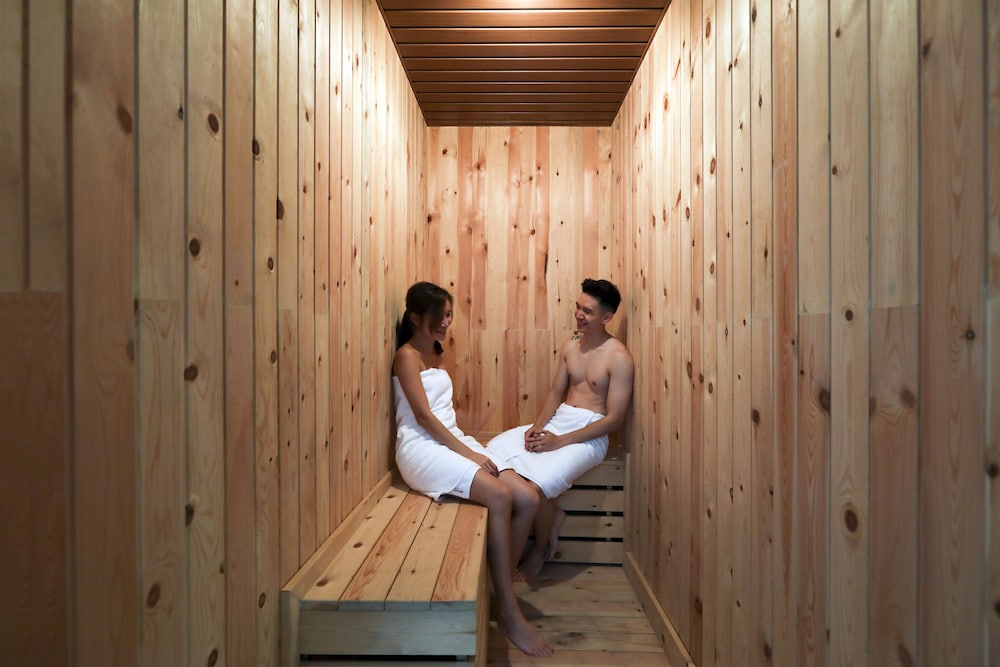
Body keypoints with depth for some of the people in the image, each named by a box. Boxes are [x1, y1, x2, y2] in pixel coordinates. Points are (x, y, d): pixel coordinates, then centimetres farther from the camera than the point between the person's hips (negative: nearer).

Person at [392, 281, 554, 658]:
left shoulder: (437, 353, 21)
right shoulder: (407, 355, -5)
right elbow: (423, 416, -14)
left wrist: (471, 449, 9)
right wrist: (468, 453, -16)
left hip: (454, 442, 8)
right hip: (422, 448, -8)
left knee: (528, 500, -12)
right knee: (500, 497, -29)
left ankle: (500, 588, 4)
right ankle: (509, 614, -18)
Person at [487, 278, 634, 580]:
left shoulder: (619, 358, -12)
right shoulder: (570, 346, 9)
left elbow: (614, 418, -15)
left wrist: (560, 441, -20)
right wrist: (537, 426, -7)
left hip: (590, 433, -7)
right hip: (557, 421, 7)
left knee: (537, 484, -28)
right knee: (494, 449, -13)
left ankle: (540, 549, 6)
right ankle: (550, 513, 3)